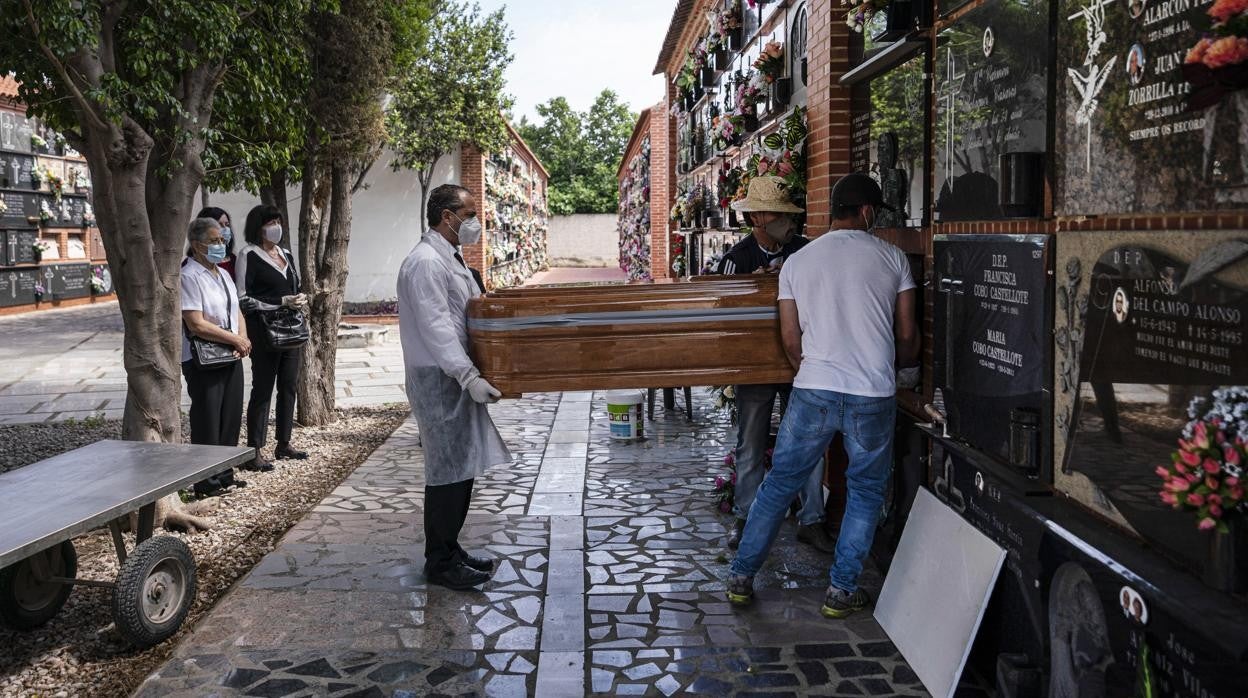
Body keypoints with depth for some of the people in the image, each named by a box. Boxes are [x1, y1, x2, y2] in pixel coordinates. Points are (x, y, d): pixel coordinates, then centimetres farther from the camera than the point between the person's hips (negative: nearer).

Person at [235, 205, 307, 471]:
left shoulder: (286, 255, 16)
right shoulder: (248, 255, -6)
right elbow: (243, 297, -13)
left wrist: (301, 299, 0)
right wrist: (282, 302, -19)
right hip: (265, 333, -7)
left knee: (288, 387, 12)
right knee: (262, 390, -5)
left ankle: (284, 444, 22)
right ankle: (254, 451, 0)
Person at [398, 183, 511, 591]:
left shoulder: (452, 259, 17)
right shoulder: (426, 262, -16)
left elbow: (475, 314, 22)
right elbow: (436, 327, -23)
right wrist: (469, 376, -28)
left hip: (457, 376, 10)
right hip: (438, 379, -10)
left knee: (462, 468, 14)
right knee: (449, 470, -4)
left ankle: (449, 550, 25)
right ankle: (440, 564, 7)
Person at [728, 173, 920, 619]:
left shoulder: (797, 262, 5)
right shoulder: (891, 257, 2)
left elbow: (790, 339, 6)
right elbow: (907, 334, 6)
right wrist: (904, 369, 26)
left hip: (812, 392, 2)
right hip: (873, 396, -1)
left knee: (780, 482, 12)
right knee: (866, 491, 14)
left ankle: (742, 577, 18)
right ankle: (842, 591, 17)